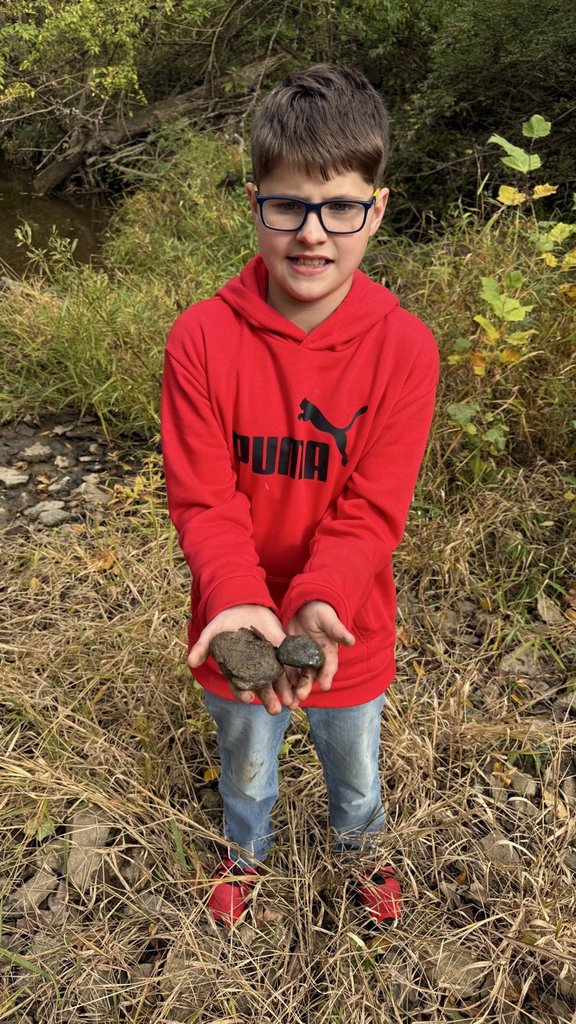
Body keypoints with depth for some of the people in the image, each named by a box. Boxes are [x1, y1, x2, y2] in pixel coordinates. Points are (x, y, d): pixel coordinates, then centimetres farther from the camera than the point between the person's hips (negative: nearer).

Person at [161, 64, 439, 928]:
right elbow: (202, 499, -16)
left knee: (354, 765, 27)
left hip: (346, 626, 0)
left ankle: (362, 848, 63)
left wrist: (320, 603, -34)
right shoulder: (201, 338, -17)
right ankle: (246, 851, 62)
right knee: (246, 762, 27)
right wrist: (239, 602, -32)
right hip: (239, 624, 1)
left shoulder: (405, 347, -18)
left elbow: (371, 511, -17)